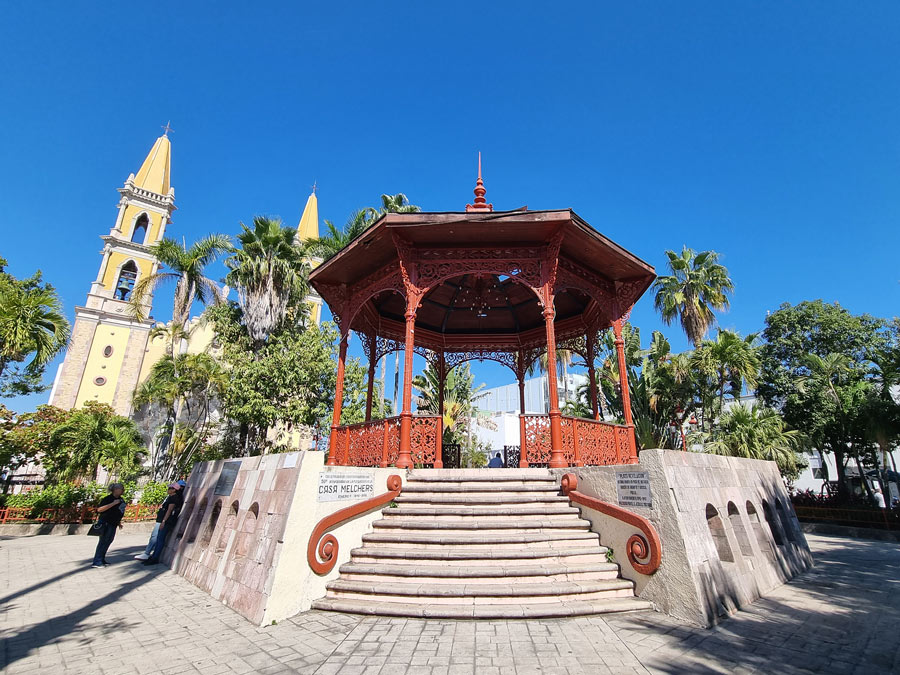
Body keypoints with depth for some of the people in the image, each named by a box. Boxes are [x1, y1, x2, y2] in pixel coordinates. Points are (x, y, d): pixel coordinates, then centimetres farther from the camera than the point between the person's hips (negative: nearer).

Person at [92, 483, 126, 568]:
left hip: (113, 524, 8)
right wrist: (113, 503, -28)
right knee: (103, 541, -8)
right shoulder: (108, 499, -15)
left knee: (109, 540, 12)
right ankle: (97, 562, -4)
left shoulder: (121, 499, 9)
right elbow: (99, 510, -25)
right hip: (105, 523, -8)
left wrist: (119, 523, 22)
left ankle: (102, 559, 22)